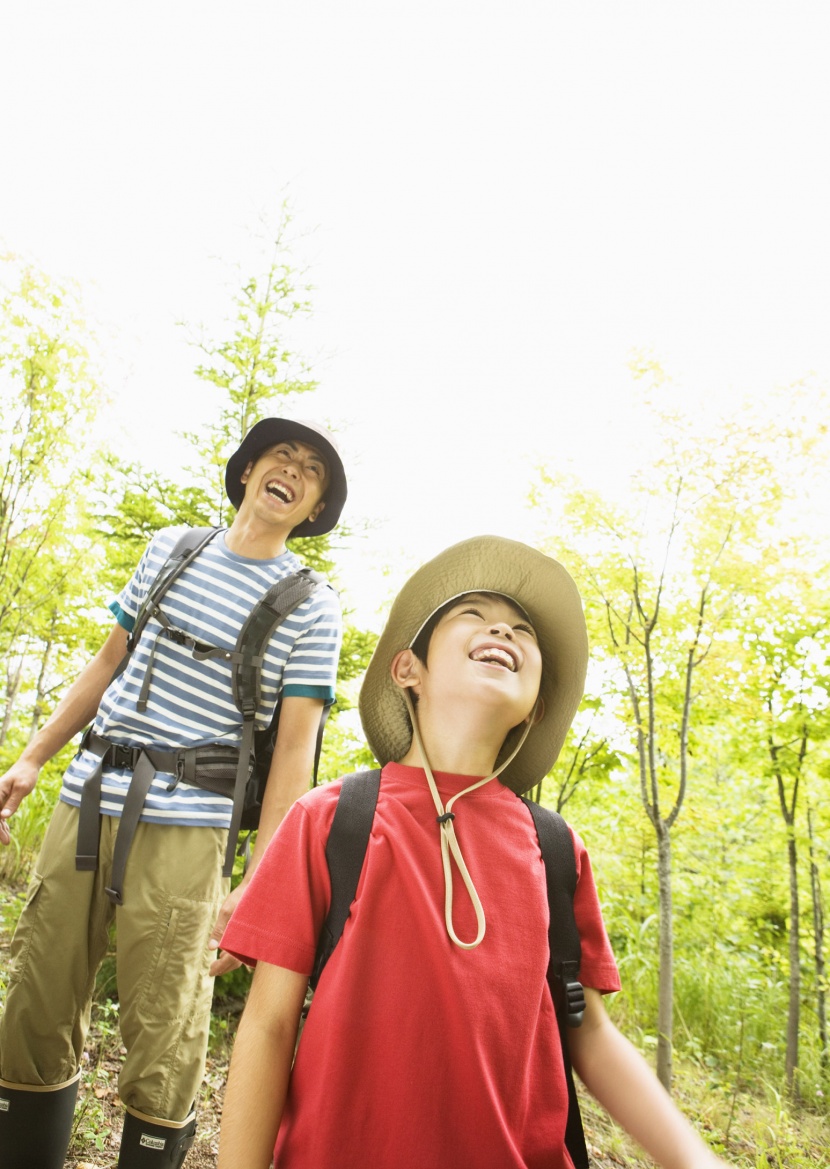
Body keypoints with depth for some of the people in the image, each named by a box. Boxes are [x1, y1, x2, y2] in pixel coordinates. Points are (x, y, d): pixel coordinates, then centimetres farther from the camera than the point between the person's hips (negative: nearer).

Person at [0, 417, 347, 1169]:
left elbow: (295, 748, -5)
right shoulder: (169, 550, 11)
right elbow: (109, 663, 18)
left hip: (184, 827, -4)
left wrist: (256, 887, -10)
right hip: (86, 798, 4)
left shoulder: (313, 607, -2)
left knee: (163, 1045, 1)